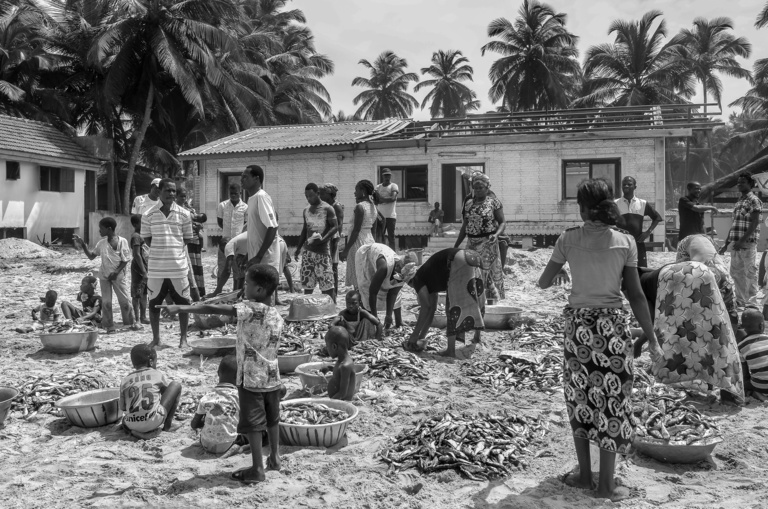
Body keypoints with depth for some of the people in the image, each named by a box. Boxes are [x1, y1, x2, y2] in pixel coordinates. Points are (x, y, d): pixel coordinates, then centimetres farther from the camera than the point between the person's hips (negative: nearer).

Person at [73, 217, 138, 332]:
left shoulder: (122, 241, -9)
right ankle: (109, 325, 12)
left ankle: (132, 323, 12)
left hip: (118, 275, -4)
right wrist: (83, 245, 0)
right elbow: (91, 256, 11)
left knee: (125, 300, -1)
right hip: (104, 276, 4)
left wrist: (116, 272, -16)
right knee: (106, 302, 3)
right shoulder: (101, 243, 4)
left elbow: (125, 260, -9)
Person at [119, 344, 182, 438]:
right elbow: (171, 390, 22)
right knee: (176, 385, 11)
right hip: (154, 422, -3)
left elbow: (122, 407, 12)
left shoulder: (125, 381, 11)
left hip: (131, 425, 3)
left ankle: (135, 430, 7)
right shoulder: (158, 375, 6)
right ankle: (167, 425, 12)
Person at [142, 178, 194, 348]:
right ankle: (156, 338, 24)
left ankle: (183, 338, 20)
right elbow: (146, 238, 7)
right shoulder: (148, 215, -1)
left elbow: (188, 239, 7)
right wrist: (160, 250, -1)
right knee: (154, 304, 9)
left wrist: (173, 249, 0)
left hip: (179, 267, 0)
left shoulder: (184, 214, 0)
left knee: (183, 303, 6)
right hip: (156, 268, 0)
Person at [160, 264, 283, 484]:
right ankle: (274, 459, 33)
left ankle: (257, 469, 7)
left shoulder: (251, 309, -19)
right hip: (272, 378, 7)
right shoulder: (277, 316, 2)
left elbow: (213, 309, -23)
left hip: (251, 379, -7)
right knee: (272, 420, 20)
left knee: (253, 424, 2)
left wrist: (181, 308, -22)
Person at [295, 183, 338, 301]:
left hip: (322, 250, -6)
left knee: (327, 283, -5)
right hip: (308, 251, 6)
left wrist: (323, 239, -24)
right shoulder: (306, 210, 13)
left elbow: (335, 227, -10)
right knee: (307, 283, 6)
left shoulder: (327, 209, -6)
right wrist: (298, 248, 16)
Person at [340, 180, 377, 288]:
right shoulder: (373, 207, 10)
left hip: (358, 242, -9)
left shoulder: (359, 207, -14)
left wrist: (346, 250, -17)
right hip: (369, 241, 9)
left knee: (358, 282, -6)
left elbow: (356, 230, -18)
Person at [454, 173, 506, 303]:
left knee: (488, 273, -1)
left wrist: (496, 234, -24)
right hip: (472, 244, 4)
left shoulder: (494, 202, -3)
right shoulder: (468, 203, 10)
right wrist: (455, 247, 13)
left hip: (488, 244, -4)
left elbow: (502, 222, -4)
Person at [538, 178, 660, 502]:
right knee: (612, 400, 8)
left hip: (578, 324, 1)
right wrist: (652, 338, 1)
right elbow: (636, 295, -6)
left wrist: (559, 274, 27)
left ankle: (584, 474, 23)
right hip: (612, 323, -1)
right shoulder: (625, 242, -6)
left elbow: (543, 283, 4)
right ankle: (606, 484, 14)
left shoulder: (568, 239, -4)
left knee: (580, 398, 15)